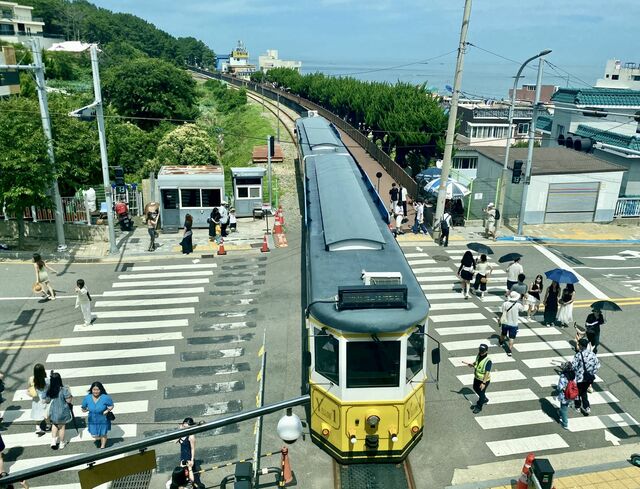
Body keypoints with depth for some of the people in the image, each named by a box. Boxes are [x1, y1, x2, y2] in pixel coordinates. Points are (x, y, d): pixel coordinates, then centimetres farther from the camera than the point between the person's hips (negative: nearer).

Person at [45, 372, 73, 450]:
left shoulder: (49, 390, -12)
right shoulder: (63, 390, -25)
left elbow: (47, 400, 1)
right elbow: (69, 400, -18)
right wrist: (69, 392, -6)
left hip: (53, 411, 3)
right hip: (62, 412, -3)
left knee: (54, 425, 28)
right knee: (61, 427, 15)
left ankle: (53, 441, 18)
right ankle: (61, 443, 30)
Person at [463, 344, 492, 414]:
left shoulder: (488, 361, -31)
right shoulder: (478, 356, -10)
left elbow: (487, 373, -28)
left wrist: (483, 383, -27)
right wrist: (469, 364, -11)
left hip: (484, 380, -8)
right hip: (477, 377, 8)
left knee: (481, 392, 10)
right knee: (475, 388, 26)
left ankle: (479, 407, 33)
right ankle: (484, 399, 51)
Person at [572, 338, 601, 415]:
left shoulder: (578, 355, -22)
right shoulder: (592, 354, -6)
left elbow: (573, 366, -22)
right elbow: (597, 365, 0)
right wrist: (592, 373, 10)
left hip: (579, 378, -5)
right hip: (589, 378, 5)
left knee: (577, 392, 19)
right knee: (584, 392, 25)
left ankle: (578, 406, 36)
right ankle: (586, 407, 19)